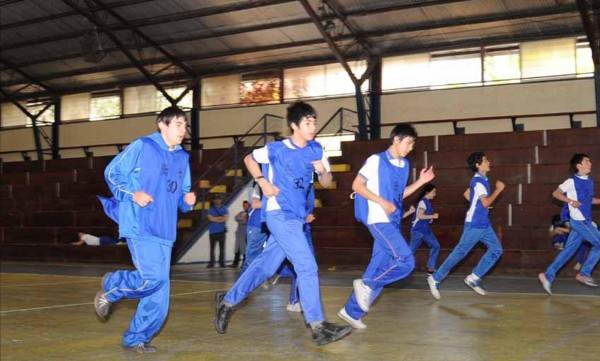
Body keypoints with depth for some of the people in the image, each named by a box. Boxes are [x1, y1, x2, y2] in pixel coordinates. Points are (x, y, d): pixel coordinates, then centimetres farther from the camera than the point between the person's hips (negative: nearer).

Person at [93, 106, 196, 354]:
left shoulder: (183, 158, 16)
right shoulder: (142, 146, -3)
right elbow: (112, 172, 0)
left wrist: (188, 200, -1)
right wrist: (132, 193, -14)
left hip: (165, 231, 7)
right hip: (139, 225, -6)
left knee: (160, 292, 3)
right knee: (153, 277, -20)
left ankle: (136, 338, 17)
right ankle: (111, 286, 8)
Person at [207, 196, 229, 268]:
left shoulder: (224, 208, 12)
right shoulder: (211, 209, 12)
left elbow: (226, 218, -1)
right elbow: (210, 218, -3)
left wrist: (215, 219, -5)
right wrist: (221, 217, -5)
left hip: (221, 230, 0)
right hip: (213, 231, 0)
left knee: (222, 248, -4)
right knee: (212, 248, -1)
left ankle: (222, 262, -2)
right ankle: (211, 263, 1)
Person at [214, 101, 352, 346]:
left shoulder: (316, 150, 5)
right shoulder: (276, 149, -7)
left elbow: (326, 183, 8)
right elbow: (249, 159, 9)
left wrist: (323, 171, -14)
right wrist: (263, 182, -5)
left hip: (296, 217, 6)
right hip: (280, 214, -6)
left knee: (265, 265, 14)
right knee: (307, 266, -13)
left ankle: (228, 301, 29)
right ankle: (318, 327, -10)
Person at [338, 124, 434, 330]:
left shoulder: (404, 165, 15)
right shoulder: (376, 160, -6)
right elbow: (357, 185, -7)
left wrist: (421, 182, 11)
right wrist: (382, 202, -16)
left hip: (393, 222, 8)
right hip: (378, 220, -8)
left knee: (379, 268, 6)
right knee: (406, 261, -18)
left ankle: (352, 311, 13)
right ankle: (367, 284, -2)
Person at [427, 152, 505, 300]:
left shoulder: (480, 180, 13)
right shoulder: (478, 180, -16)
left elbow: (466, 194, 24)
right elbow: (486, 202, -22)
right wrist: (498, 189, -12)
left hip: (484, 224, 9)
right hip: (474, 224, -9)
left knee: (496, 250, 3)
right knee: (460, 252, -4)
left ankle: (473, 278, 5)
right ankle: (435, 279, 4)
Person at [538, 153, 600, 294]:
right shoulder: (572, 181, -11)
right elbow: (556, 193, -10)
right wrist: (571, 201, -20)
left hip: (584, 221, 8)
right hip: (578, 221, -8)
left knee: (568, 251, 7)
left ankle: (548, 276, 10)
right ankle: (584, 273, 4)